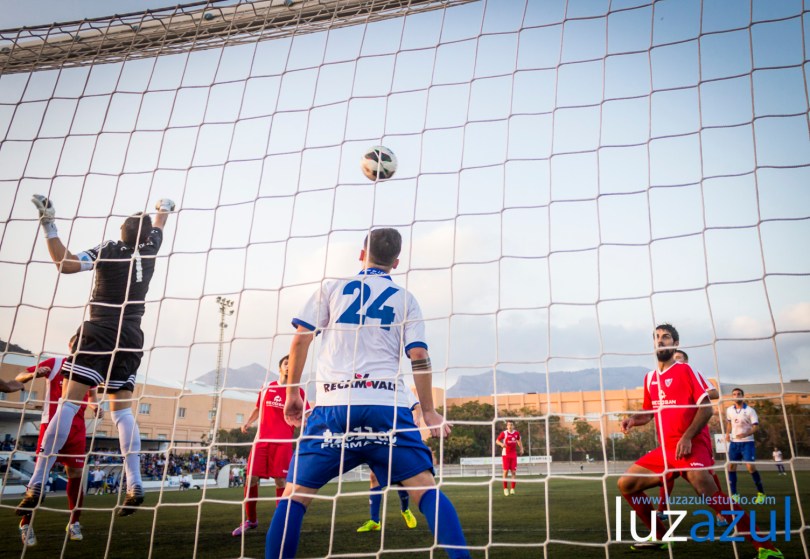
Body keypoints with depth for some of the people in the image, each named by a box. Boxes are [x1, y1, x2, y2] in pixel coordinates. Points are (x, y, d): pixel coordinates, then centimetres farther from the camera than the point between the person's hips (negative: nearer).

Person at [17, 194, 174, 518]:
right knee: (121, 409, 6)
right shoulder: (149, 250, 10)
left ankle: (37, 484, -10)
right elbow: (158, 226, 31)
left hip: (100, 332, -5)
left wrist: (49, 226, -10)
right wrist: (164, 207, 50)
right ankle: (134, 485, -3)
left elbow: (65, 264, -14)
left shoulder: (110, 250, -3)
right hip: (131, 337, 5)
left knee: (68, 403, -7)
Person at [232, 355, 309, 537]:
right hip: (261, 439, 3)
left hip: (283, 441, -3)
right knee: (251, 478, -1)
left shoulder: (297, 391, 4)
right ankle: (250, 520, 18)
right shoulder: (267, 387, 12)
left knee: (281, 481, -5)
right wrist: (248, 422, 7)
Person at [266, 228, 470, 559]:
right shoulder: (405, 299, 13)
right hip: (387, 405, 0)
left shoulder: (331, 289, 14)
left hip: (333, 405, 0)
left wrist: (292, 393, 14)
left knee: (296, 493, 10)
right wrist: (429, 412, 11)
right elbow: (419, 356, 5)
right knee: (425, 487, 3)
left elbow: (301, 339, 6)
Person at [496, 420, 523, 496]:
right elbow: (497, 441, -2)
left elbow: (518, 441, 21)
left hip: (514, 455, 3)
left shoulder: (517, 433, 3)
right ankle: (505, 489, 7)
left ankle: (512, 489, 5)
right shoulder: (504, 433, -7)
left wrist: (521, 448, 7)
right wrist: (501, 444, -22)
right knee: (506, 471, -3)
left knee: (513, 472, -2)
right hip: (505, 454, -3)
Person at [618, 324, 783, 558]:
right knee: (626, 484, 4)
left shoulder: (685, 370, -4)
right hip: (665, 448, 7)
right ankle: (659, 536, 18)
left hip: (691, 446, -7)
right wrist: (633, 419, 2)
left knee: (706, 490, -33)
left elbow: (706, 408, -10)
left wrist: (687, 437, -21)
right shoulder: (649, 378, 14)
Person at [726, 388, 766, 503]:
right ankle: (734, 494, 11)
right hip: (734, 442, 5)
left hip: (747, 442, -5)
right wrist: (727, 434, 8)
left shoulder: (750, 410, -10)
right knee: (731, 466, 2)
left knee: (750, 466, -13)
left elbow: (756, 426, -15)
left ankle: (761, 493, 4)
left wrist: (746, 434, -30)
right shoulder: (729, 410, 4)